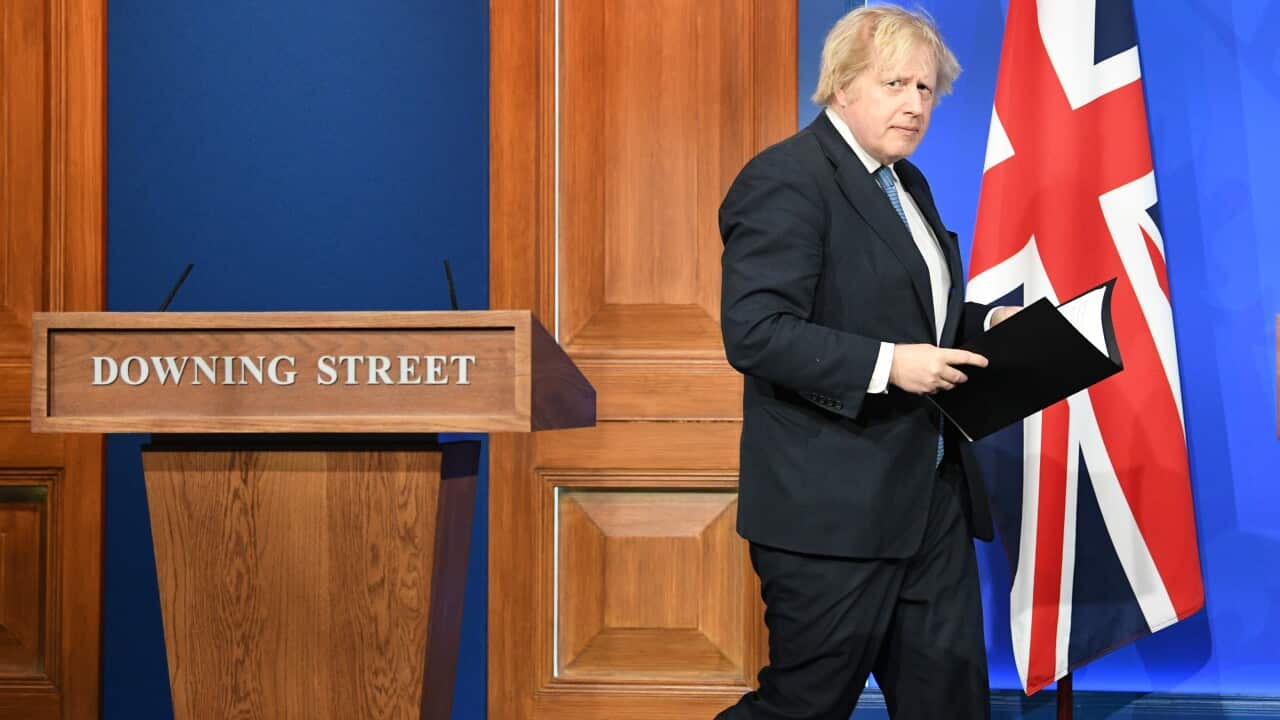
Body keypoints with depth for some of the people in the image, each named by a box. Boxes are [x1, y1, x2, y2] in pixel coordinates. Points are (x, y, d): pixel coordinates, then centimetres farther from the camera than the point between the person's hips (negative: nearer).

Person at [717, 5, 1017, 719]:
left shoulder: (908, 183, 17)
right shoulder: (786, 179, -13)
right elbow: (755, 332, -22)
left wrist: (986, 322, 9)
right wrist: (886, 364, -26)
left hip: (930, 493, 9)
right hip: (834, 505, -9)